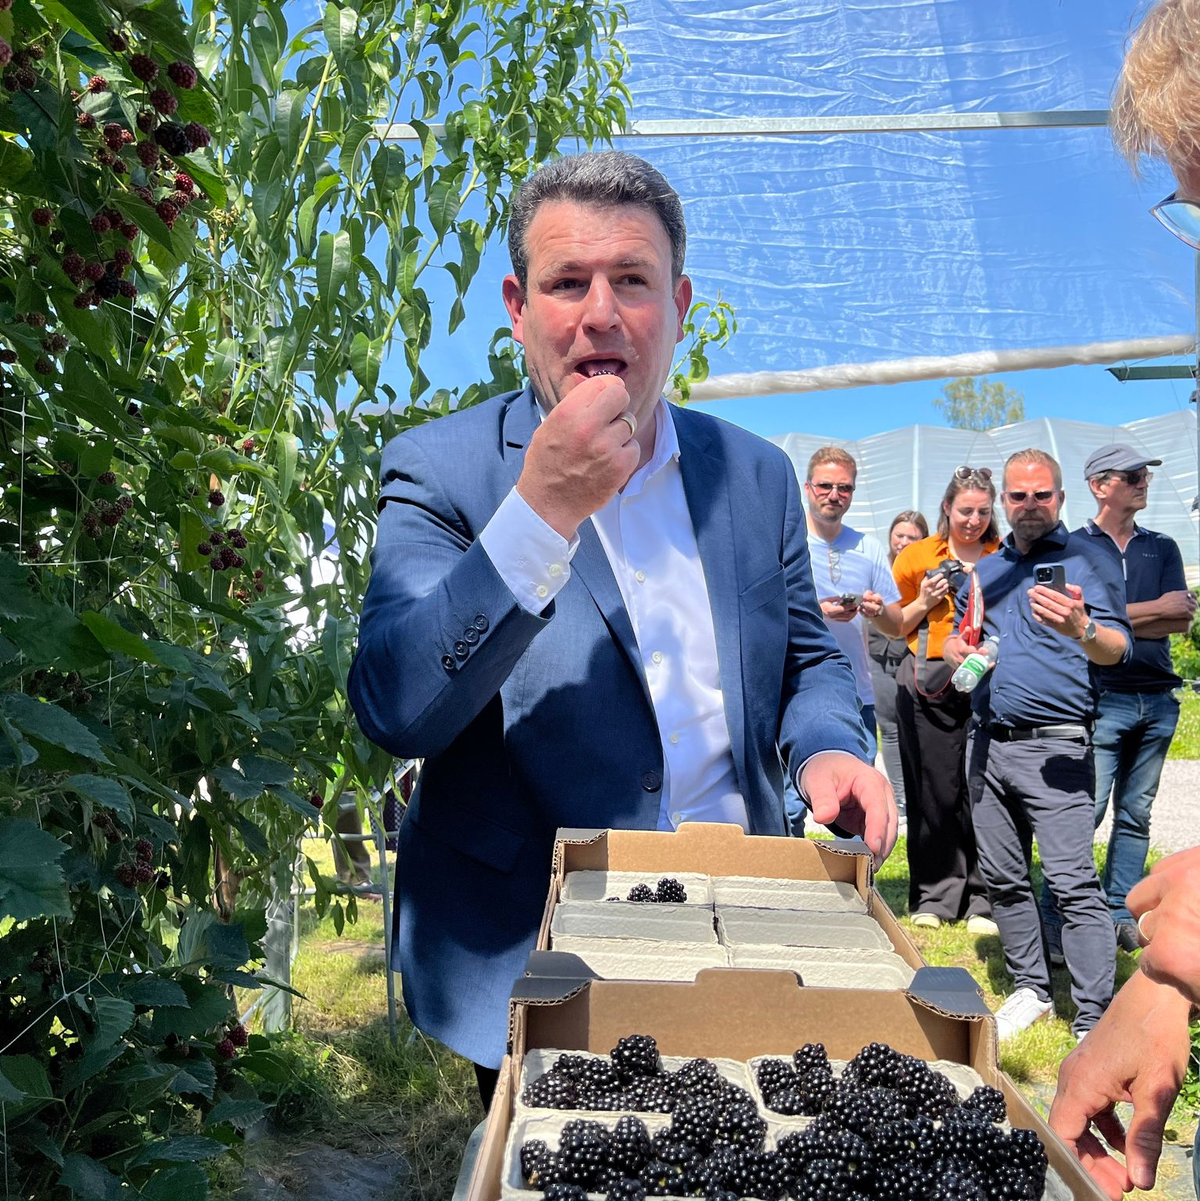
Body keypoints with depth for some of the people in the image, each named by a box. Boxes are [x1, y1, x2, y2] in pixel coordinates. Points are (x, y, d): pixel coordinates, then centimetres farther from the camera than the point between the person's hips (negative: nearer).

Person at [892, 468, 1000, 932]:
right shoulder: (918, 557, 11)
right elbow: (895, 627, 15)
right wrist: (925, 602, -3)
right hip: (930, 683, 0)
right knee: (934, 791, 2)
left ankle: (984, 901, 6)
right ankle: (934, 897, 13)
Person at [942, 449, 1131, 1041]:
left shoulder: (1087, 558, 1)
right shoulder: (984, 571, 18)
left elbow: (1118, 646, -8)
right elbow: (955, 642, 25)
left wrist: (1083, 631, -31)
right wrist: (958, 651, 0)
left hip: (1054, 746, -6)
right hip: (987, 742, 6)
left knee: (1073, 882, -10)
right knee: (1002, 878, 11)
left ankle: (1094, 1021, -3)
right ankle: (1031, 987, 26)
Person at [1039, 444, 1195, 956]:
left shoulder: (1162, 548, 16)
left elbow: (1181, 620, 4)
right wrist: (1157, 609, -1)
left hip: (1157, 699, 5)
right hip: (1103, 697, -5)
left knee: (1136, 814, 8)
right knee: (1085, 810, -8)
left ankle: (1120, 913, 16)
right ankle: (1054, 915, 1)